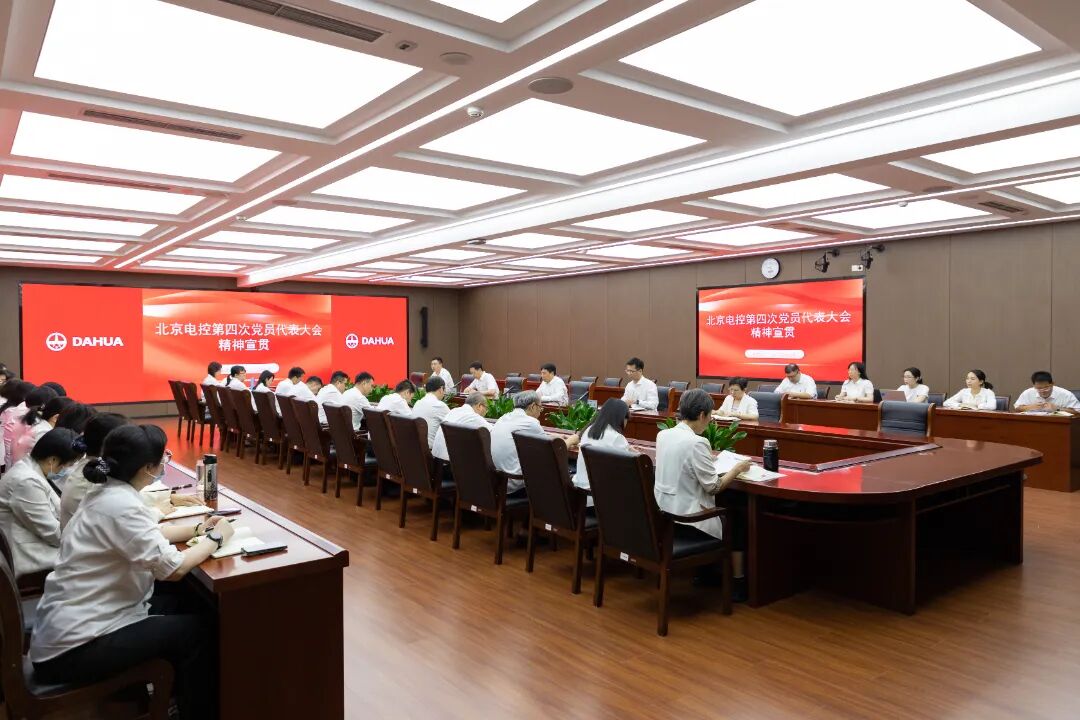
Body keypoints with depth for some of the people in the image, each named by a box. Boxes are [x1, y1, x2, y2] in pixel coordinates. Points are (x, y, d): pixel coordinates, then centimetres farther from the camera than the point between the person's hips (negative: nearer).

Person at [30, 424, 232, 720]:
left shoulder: (108, 492, 3)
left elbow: (147, 534, 19)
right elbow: (174, 568, -26)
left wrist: (197, 529, 7)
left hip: (72, 624, 10)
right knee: (195, 630, -4)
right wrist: (215, 537, -11)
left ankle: (176, 691, 31)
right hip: (72, 648, -10)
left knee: (178, 604, 15)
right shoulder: (120, 505, -26)